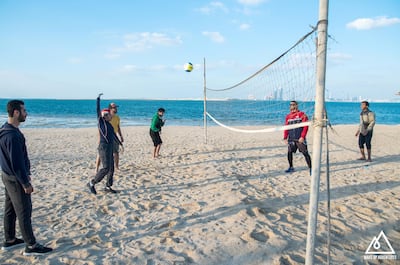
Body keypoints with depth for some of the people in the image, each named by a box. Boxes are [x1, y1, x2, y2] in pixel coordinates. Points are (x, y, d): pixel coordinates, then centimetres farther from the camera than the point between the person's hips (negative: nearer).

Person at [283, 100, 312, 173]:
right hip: (291, 139, 5)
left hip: (300, 139, -5)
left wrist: (302, 137, -14)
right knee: (289, 152, 5)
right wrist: (285, 138, 8)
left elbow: (306, 126, -7)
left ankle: (310, 168, 1)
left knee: (305, 153, -6)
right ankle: (291, 167, 23)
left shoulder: (302, 114, -1)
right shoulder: (288, 116, 14)